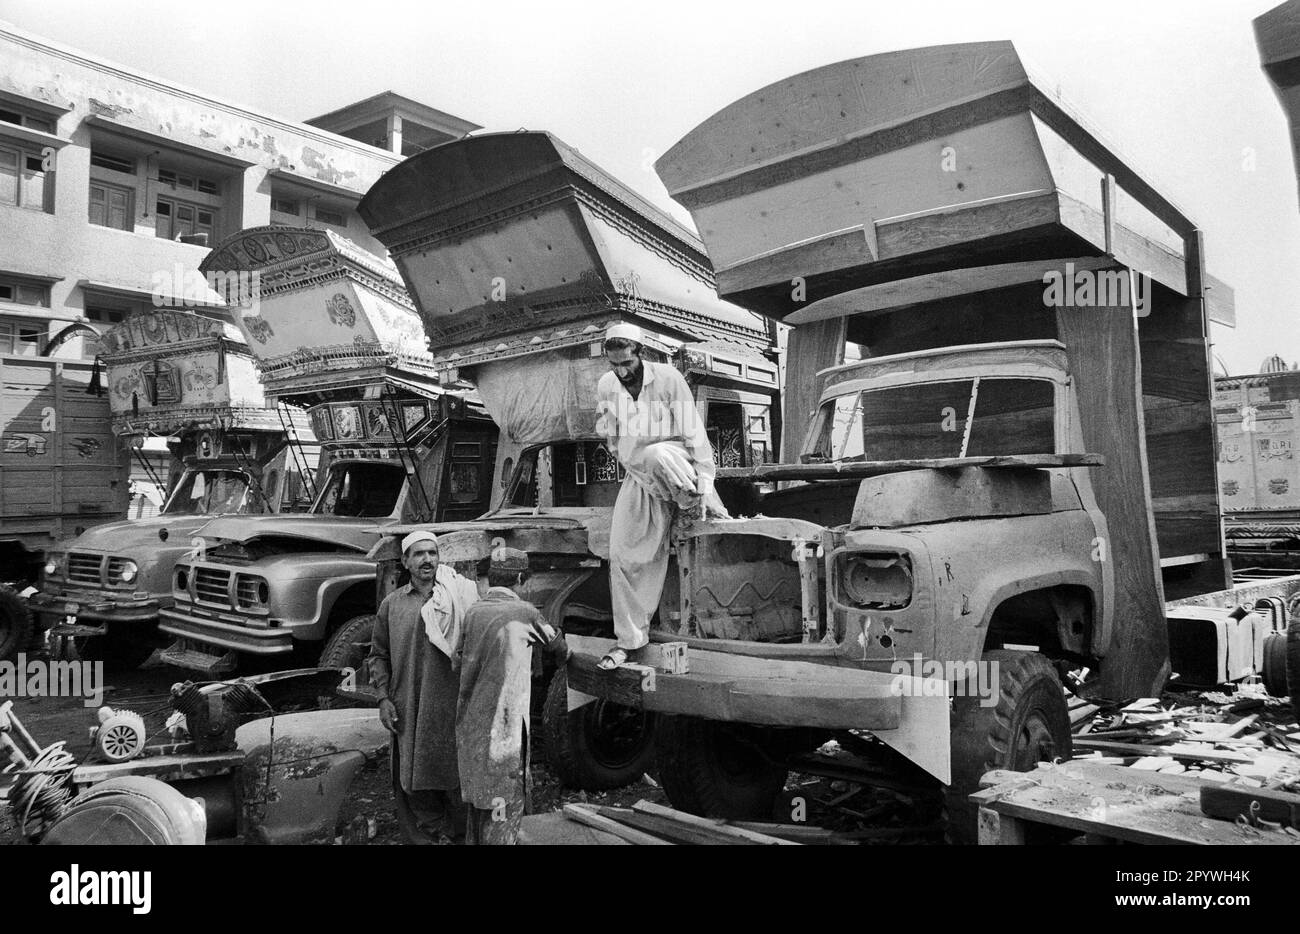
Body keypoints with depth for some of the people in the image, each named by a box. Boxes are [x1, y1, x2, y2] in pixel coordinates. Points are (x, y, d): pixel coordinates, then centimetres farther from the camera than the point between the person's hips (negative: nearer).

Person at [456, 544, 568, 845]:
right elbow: (557, 646, 5)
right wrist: (560, 660, 27)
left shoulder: (472, 612, 4)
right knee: (504, 804, 2)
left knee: (478, 800, 20)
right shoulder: (523, 612, -10)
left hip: (470, 723, 7)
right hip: (502, 726, -6)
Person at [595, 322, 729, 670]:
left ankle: (704, 507, -14)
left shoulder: (668, 378, -16)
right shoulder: (606, 386, -3)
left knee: (656, 455, -41)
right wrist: (630, 467, 11)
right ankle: (629, 638, 8)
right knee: (623, 554, -4)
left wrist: (703, 485, -22)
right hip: (637, 476, 4)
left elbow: (693, 433, -17)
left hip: (673, 463, -4)